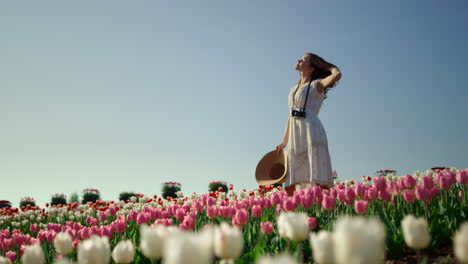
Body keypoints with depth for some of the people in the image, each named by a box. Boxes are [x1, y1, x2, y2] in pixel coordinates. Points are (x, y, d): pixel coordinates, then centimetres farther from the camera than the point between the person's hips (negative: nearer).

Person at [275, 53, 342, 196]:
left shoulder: (317, 85, 3)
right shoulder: (293, 90, 23)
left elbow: (337, 75, -16)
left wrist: (330, 67, 6)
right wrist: (284, 142, 25)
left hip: (312, 132, -7)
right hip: (295, 138, 7)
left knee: (319, 181, -12)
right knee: (290, 186, 2)